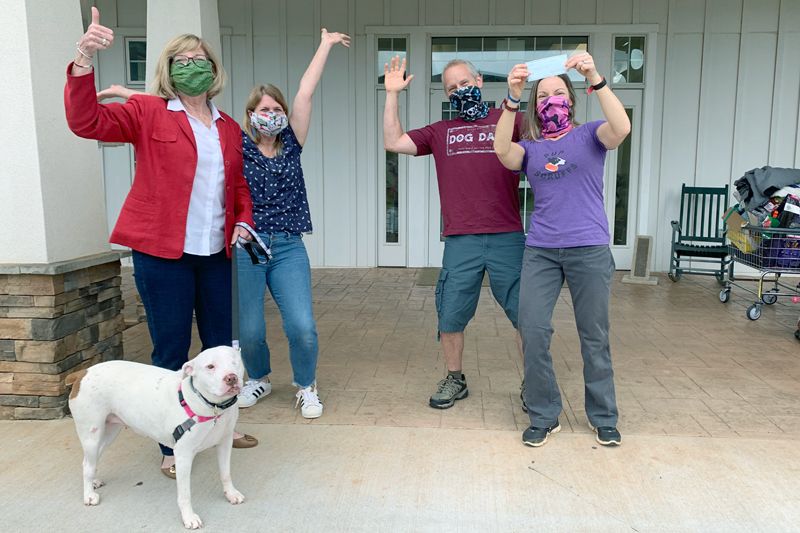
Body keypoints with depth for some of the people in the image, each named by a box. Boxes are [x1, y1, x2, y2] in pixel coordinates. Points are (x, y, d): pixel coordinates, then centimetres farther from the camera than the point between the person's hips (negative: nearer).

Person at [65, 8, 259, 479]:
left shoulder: (229, 128, 13)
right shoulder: (148, 113, 0)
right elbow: (86, 121, -13)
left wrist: (243, 221, 3)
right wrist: (84, 59, -26)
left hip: (215, 253, 5)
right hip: (162, 253, -4)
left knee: (221, 344, 14)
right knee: (171, 352, 4)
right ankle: (174, 446, 20)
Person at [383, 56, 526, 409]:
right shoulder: (440, 132, 16)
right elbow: (393, 143, 12)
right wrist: (392, 95, 9)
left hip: (507, 238, -2)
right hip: (460, 242, 2)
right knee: (450, 317, 9)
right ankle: (454, 380, 29)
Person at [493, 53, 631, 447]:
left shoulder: (589, 136, 7)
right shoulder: (529, 147, 11)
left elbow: (621, 128, -15)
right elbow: (503, 151, -12)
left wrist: (595, 79, -24)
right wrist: (512, 98, -22)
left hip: (589, 250, -1)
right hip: (540, 251, 2)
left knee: (594, 337, 7)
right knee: (532, 332, -5)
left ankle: (603, 418, 24)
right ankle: (544, 416, 13)